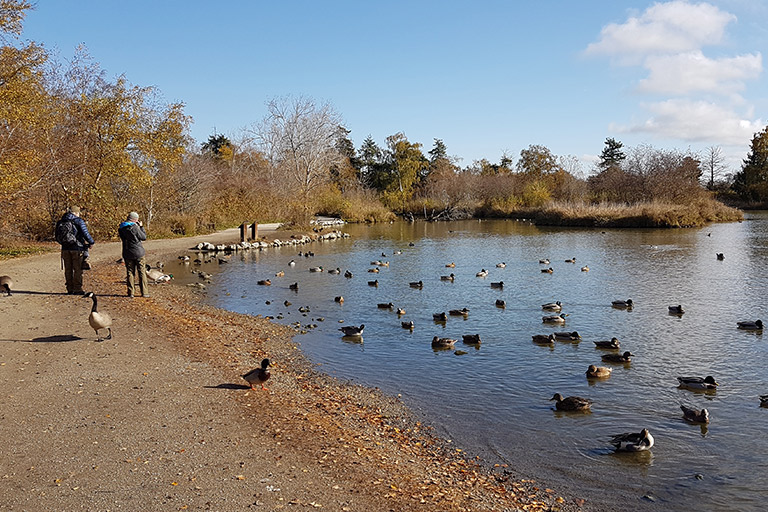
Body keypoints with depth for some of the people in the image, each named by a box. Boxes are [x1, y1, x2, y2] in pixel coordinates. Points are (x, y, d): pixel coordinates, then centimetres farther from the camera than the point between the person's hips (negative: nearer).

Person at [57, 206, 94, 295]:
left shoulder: (61, 222, 9)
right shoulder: (79, 221, -8)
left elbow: (57, 238, 12)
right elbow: (85, 233, -11)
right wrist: (91, 242, 4)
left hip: (65, 249, 5)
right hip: (77, 248, -5)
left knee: (68, 270, 11)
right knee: (78, 269, 1)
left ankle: (70, 289, 15)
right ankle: (77, 289, 0)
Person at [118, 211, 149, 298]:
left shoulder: (121, 228, 2)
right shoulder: (134, 227, -15)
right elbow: (144, 237, -6)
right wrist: (141, 227, 4)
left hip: (127, 254, 4)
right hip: (138, 253, -4)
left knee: (130, 272, 10)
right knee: (142, 272, 4)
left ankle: (130, 293, 9)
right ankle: (144, 292, 5)